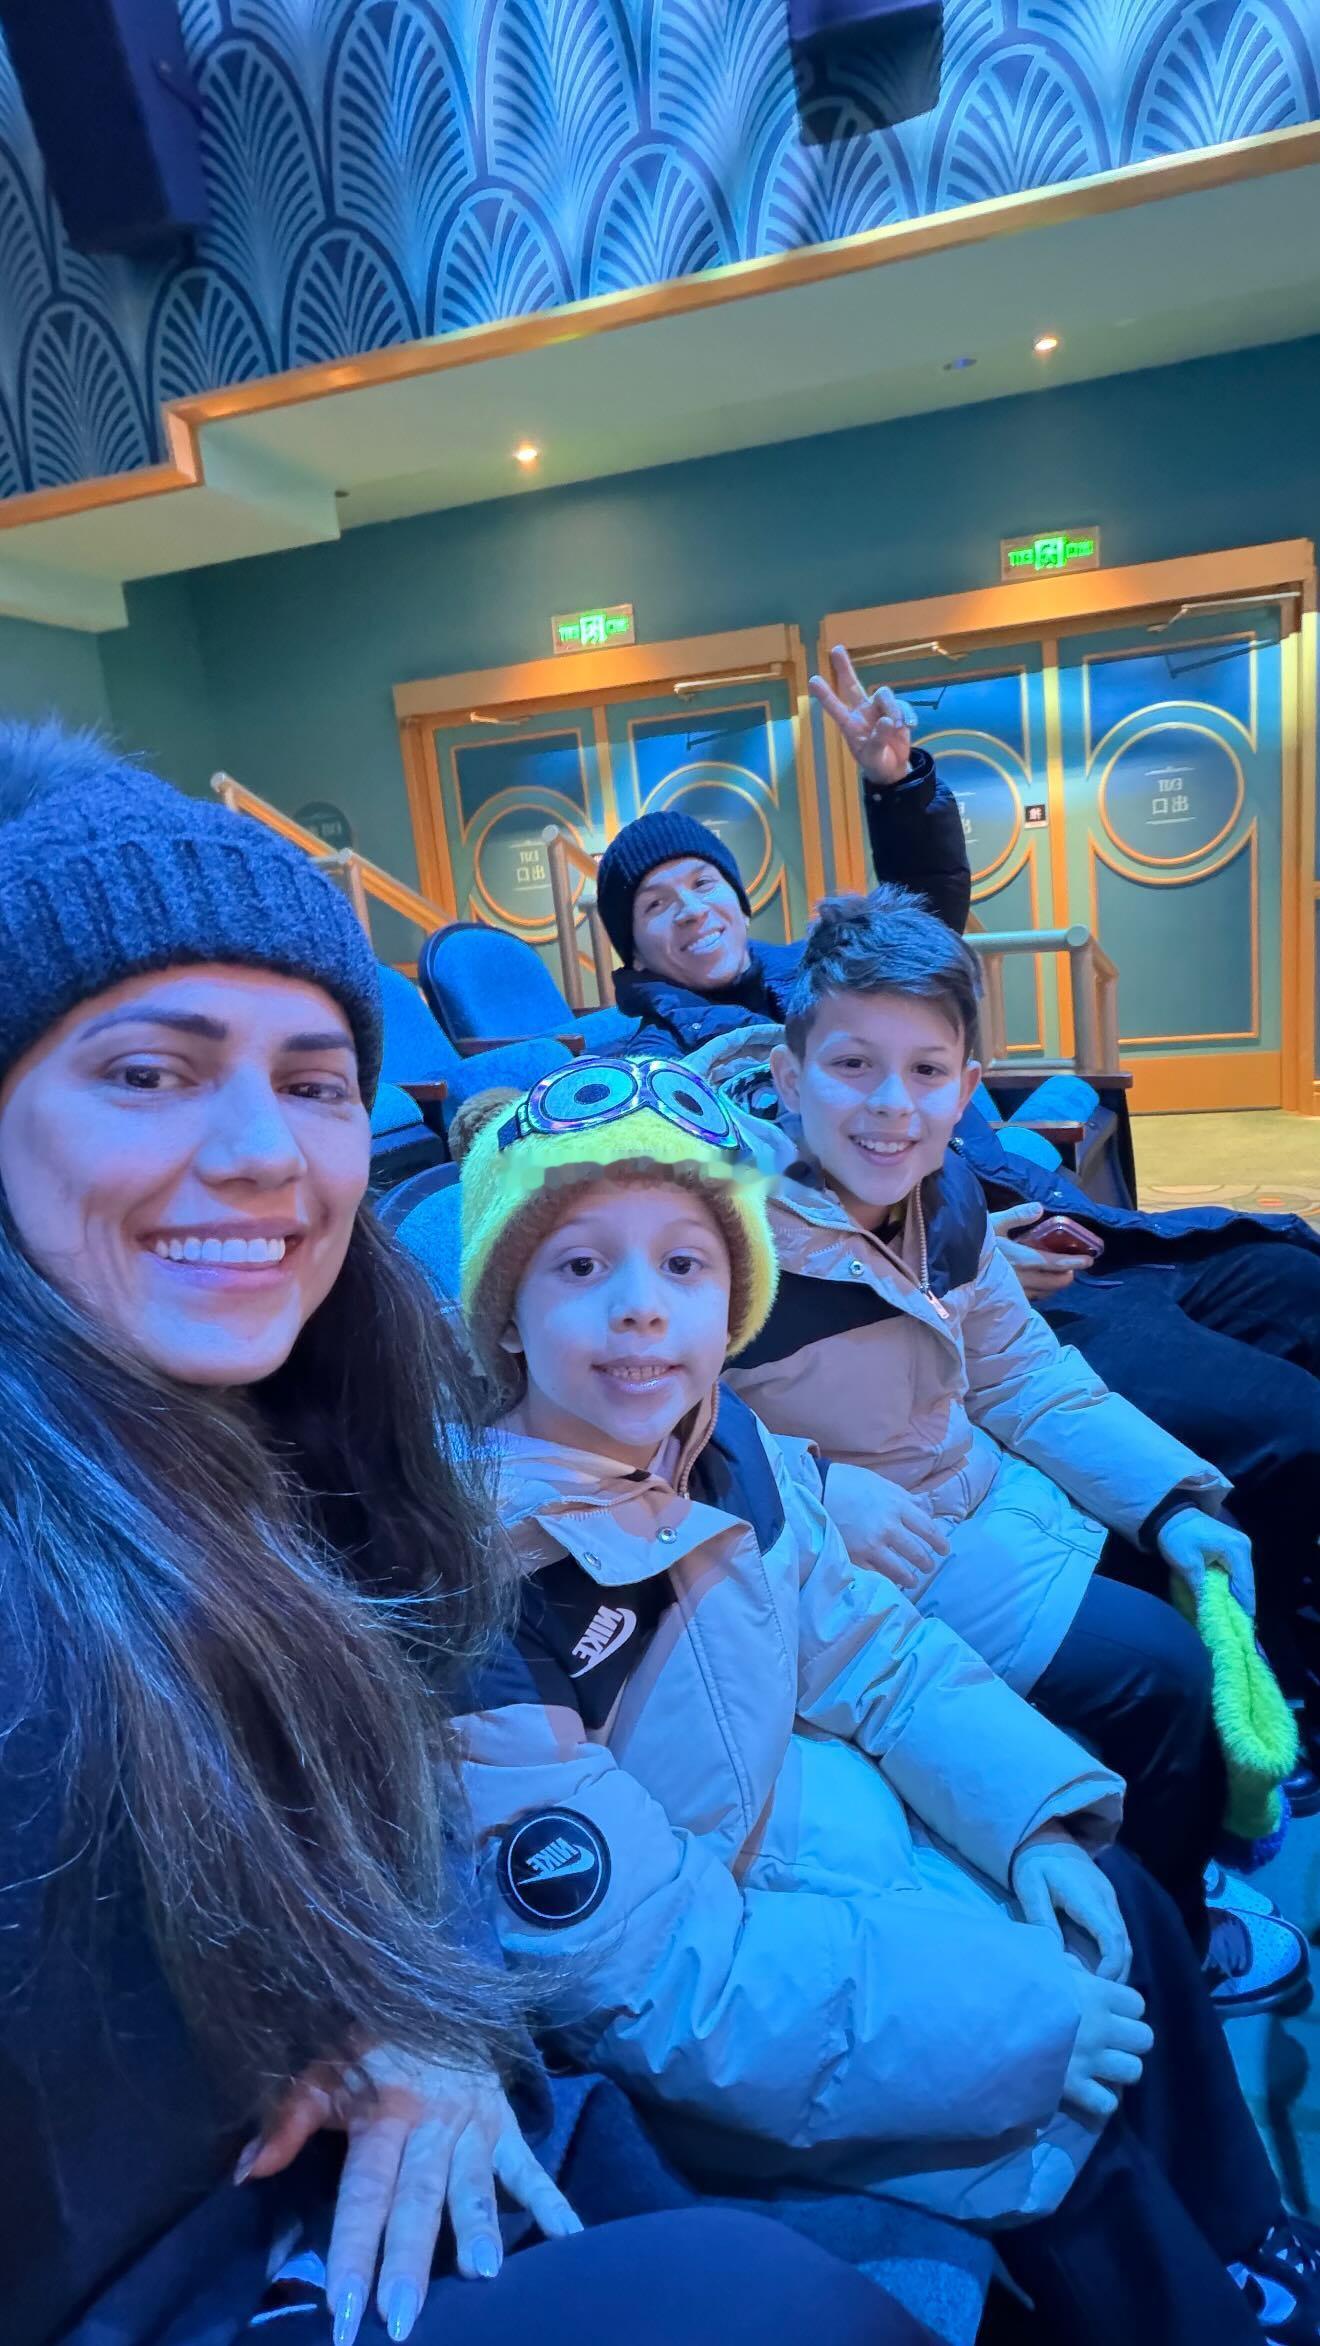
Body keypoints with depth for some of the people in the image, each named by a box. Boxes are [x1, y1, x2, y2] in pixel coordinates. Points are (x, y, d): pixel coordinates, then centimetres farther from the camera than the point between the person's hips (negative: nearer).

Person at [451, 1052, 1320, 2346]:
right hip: (665, 2028, -6)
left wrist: (1029, 1816, -8)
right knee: (1057, 2135, -9)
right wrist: (1018, 2021, -25)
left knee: (1120, 1919, 6)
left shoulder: (728, 1447, -10)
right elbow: (642, 1965, -28)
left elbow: (868, 1647, 5)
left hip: (812, 1817, 7)